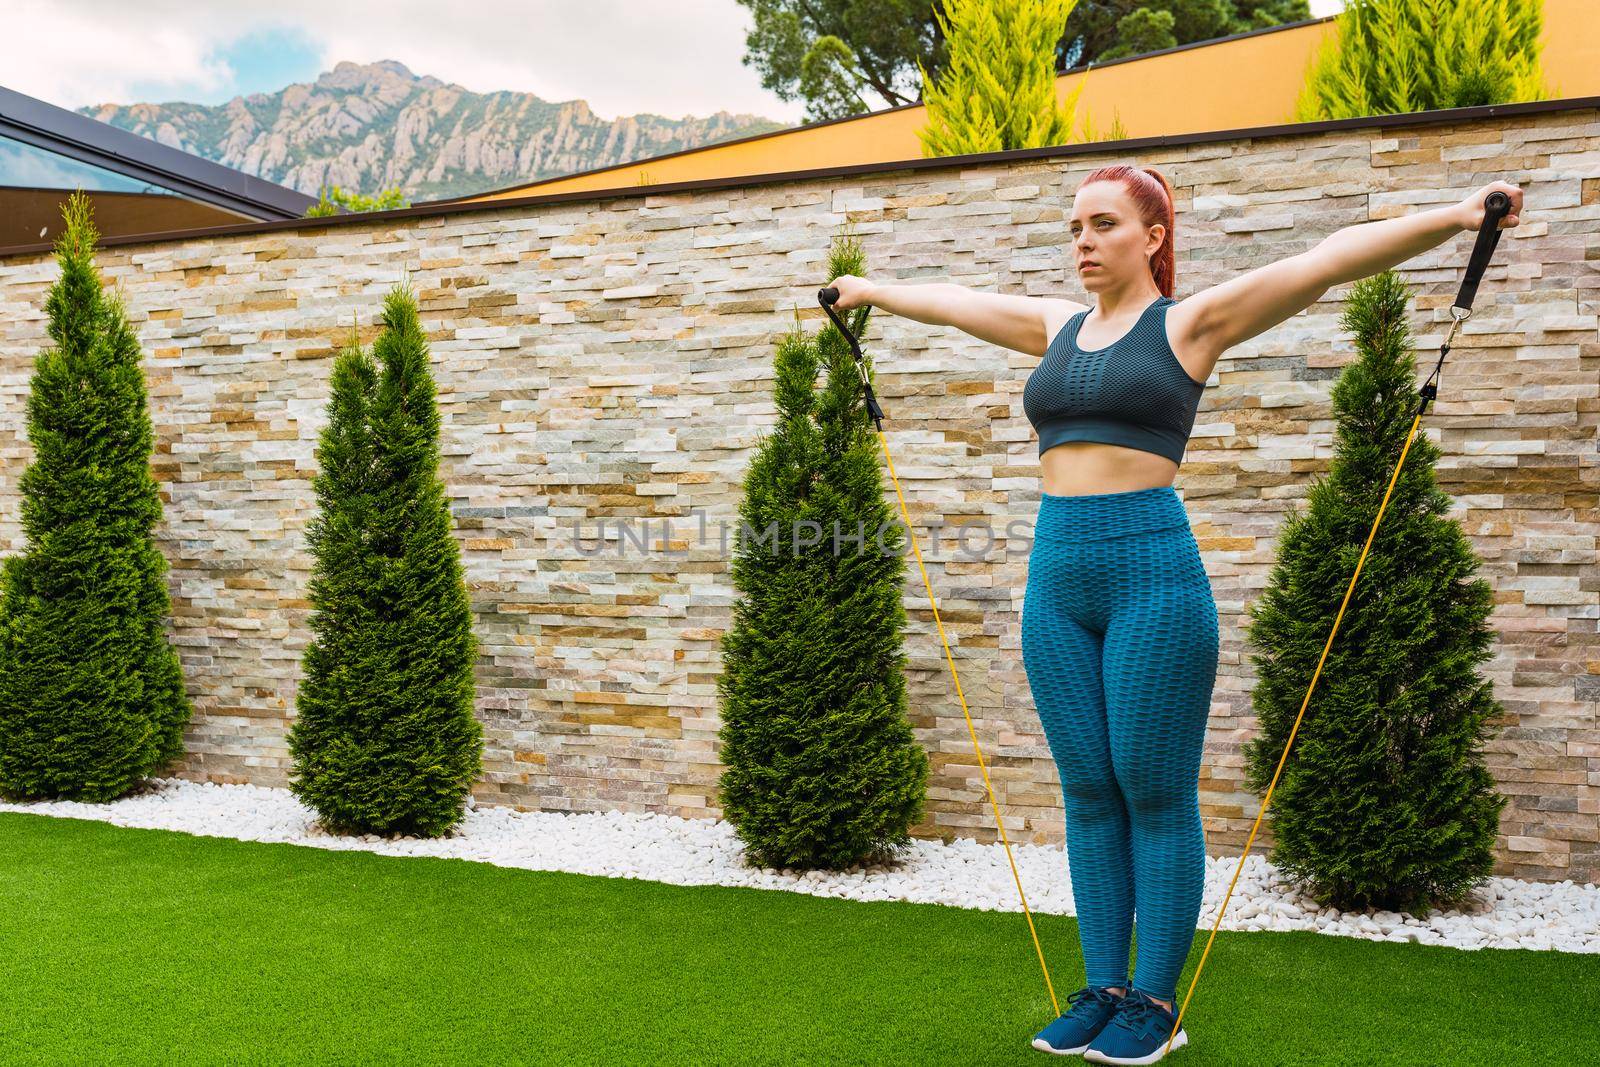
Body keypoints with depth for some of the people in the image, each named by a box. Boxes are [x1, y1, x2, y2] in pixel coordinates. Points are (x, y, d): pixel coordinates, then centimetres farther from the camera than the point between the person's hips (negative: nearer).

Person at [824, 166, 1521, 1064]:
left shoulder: (1190, 321, 0)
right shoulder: (1059, 325, 16)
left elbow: (1329, 260, -10)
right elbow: (949, 301, 31)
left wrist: (1456, 216, -21)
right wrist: (868, 290, 43)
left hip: (1154, 567, -5)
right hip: (1057, 572, 6)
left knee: (1156, 795, 1)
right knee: (1089, 793, 10)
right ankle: (1103, 989, 20)